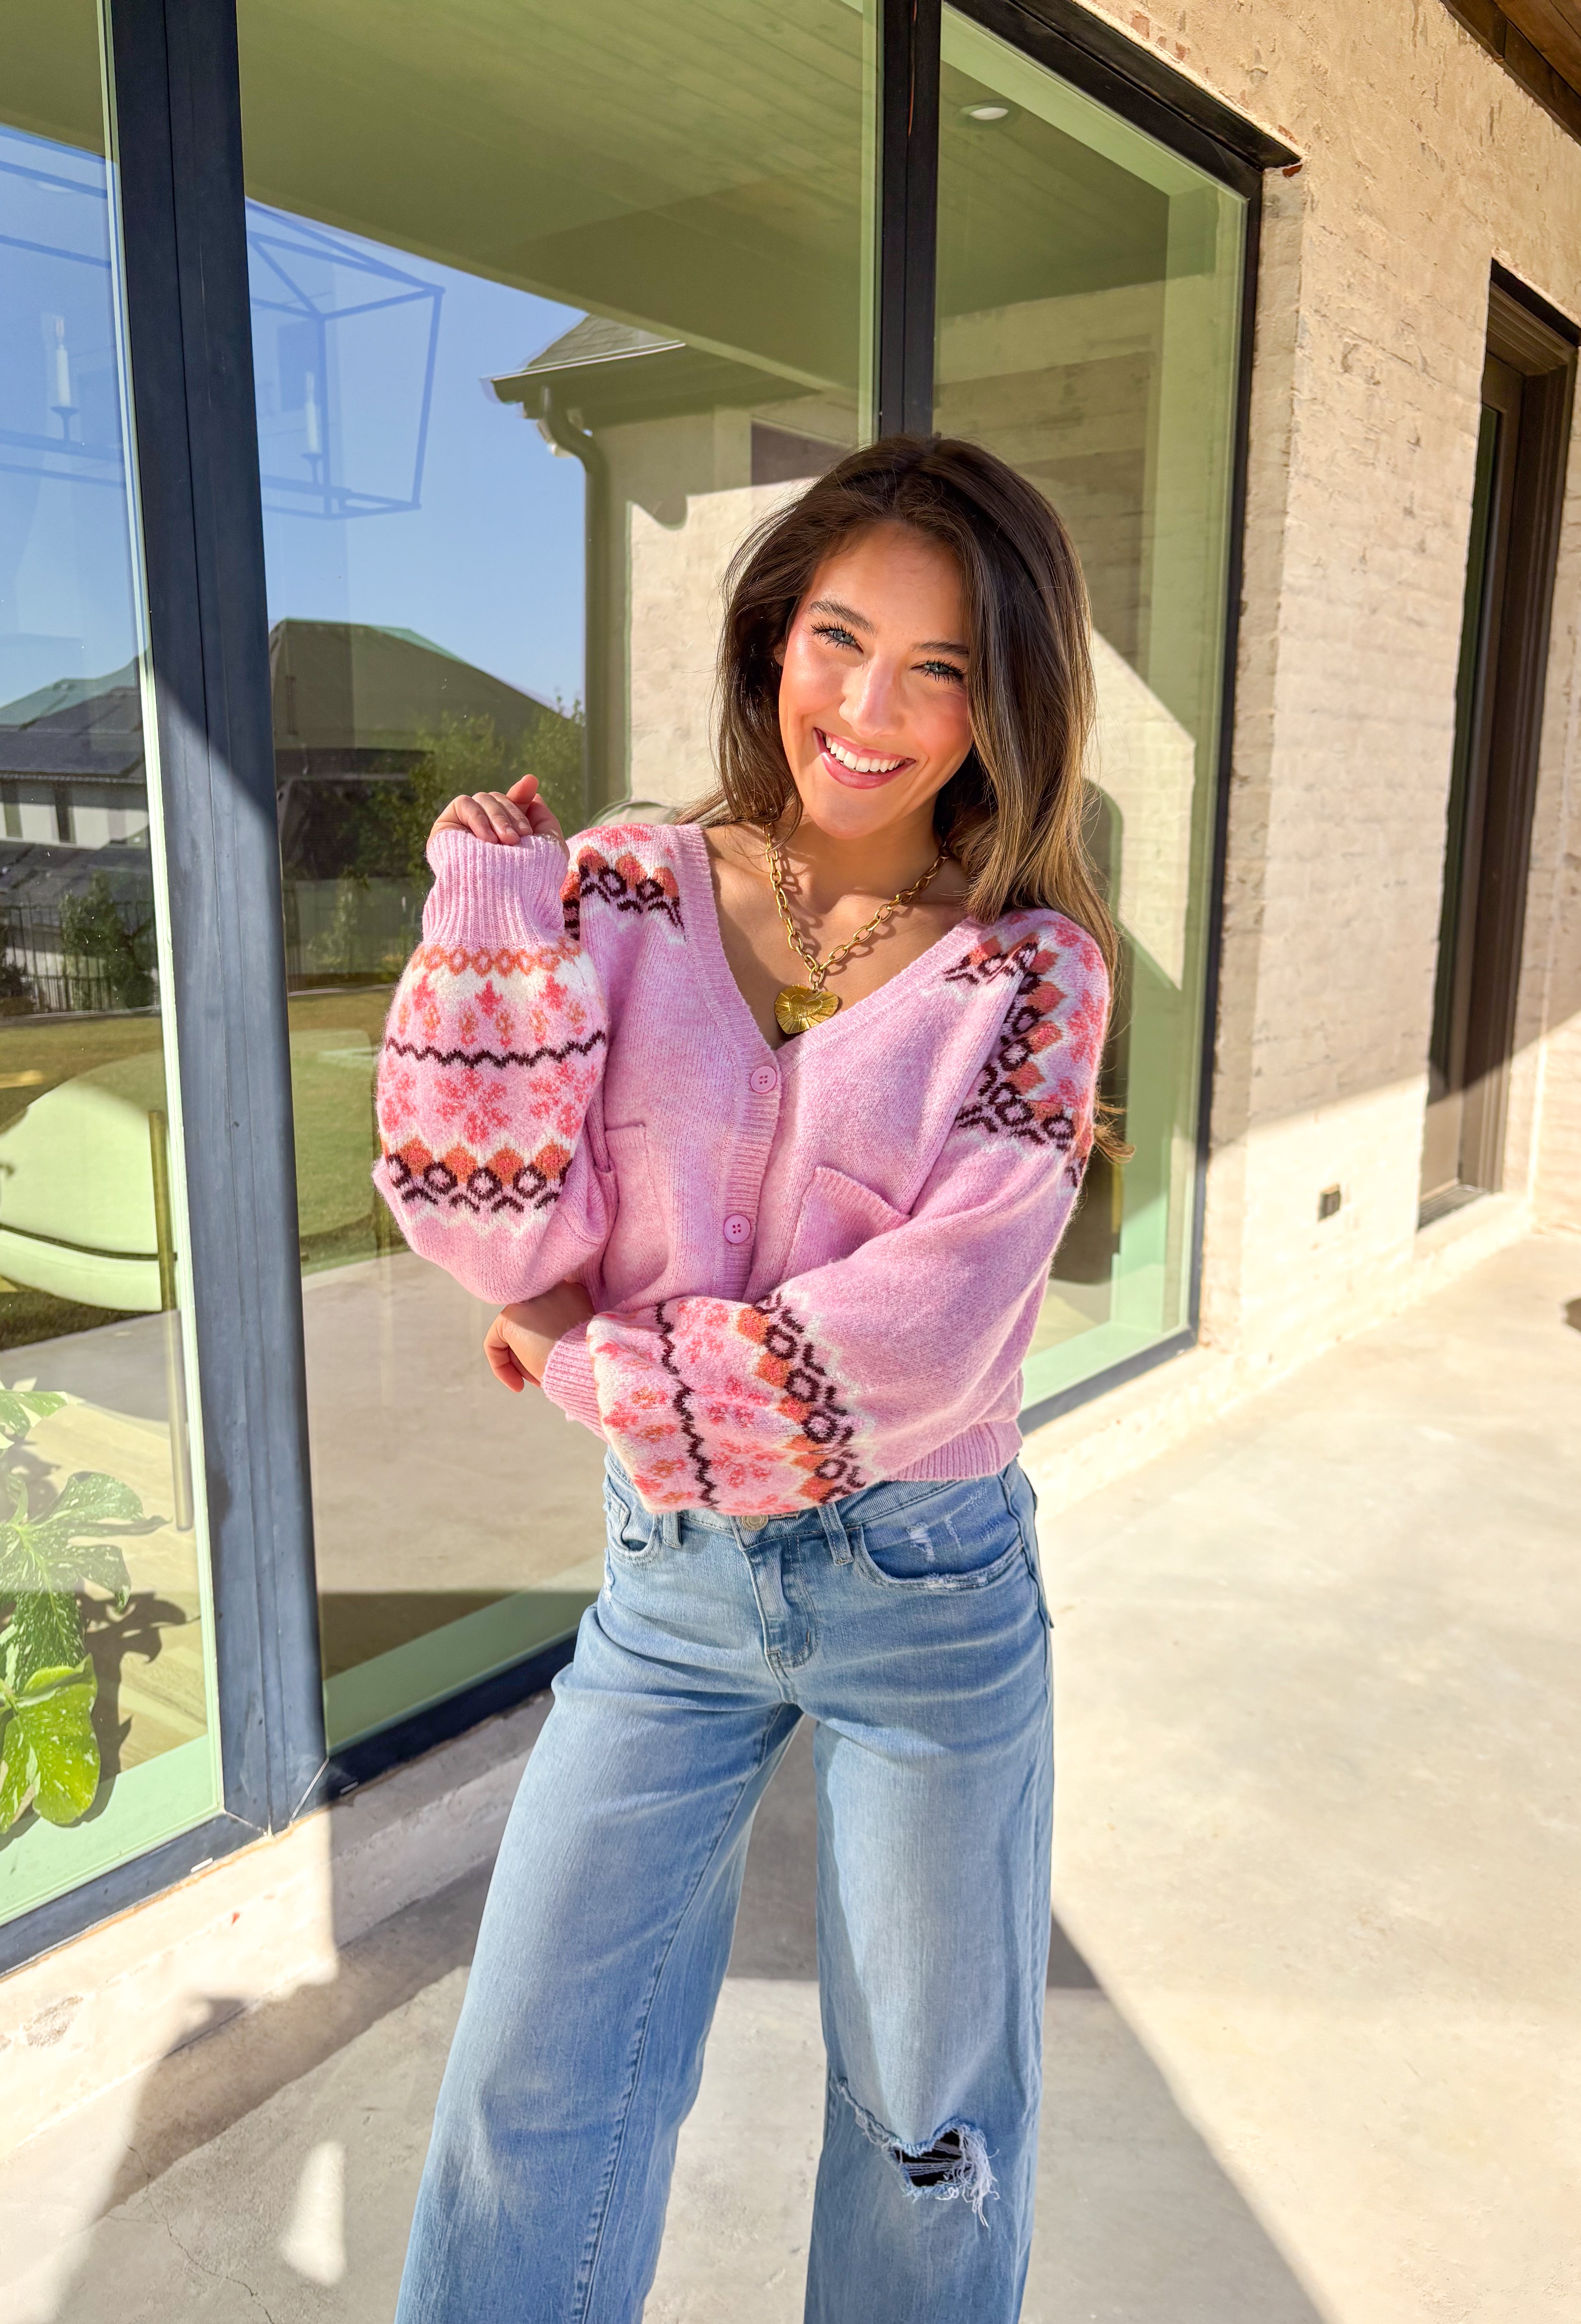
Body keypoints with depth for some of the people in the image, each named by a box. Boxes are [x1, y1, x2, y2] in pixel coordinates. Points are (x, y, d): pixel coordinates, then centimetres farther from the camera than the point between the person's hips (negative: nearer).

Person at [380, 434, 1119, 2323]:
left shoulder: (1032, 965, -8)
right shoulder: (630, 891, -4)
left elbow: (924, 1336, -18)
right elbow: (495, 1229, -14)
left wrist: (595, 1370, -12)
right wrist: (497, 890, -18)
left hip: (930, 1588, -1)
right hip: (670, 1576, 2)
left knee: (932, 2119, 21)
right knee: (529, 2102, 15)